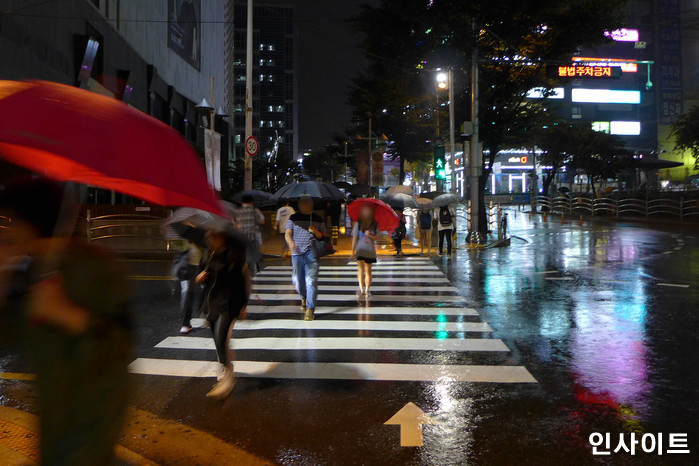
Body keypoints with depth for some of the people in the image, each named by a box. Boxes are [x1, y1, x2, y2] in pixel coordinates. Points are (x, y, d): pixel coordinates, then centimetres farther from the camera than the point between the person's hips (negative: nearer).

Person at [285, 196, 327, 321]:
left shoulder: (318, 219, 10)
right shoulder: (293, 218, 11)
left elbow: (323, 237, 10)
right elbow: (288, 233, 4)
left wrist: (315, 231, -12)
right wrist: (291, 242, -18)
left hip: (311, 252, -2)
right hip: (297, 253, 2)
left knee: (311, 280, -12)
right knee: (297, 280, 6)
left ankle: (310, 309, -9)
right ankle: (304, 298, 38)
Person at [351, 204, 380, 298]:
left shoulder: (375, 225, 5)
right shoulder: (358, 223, 3)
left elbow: (377, 238, 1)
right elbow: (354, 238, 3)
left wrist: (370, 235, -19)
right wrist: (353, 251, 0)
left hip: (370, 251, 1)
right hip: (360, 250, -1)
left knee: (368, 270, 5)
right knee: (360, 269, -13)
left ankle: (367, 290, 12)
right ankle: (361, 289, -11)